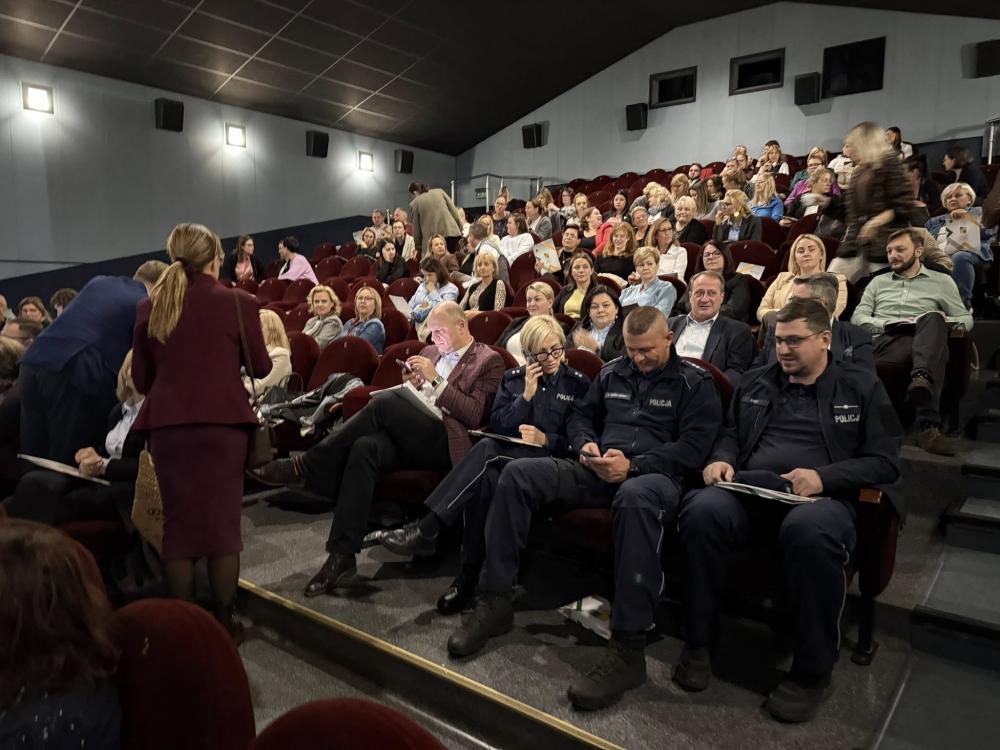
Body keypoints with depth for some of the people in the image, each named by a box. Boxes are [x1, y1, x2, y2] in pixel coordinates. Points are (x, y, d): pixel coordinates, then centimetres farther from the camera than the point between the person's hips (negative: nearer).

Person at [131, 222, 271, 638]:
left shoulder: (149, 307, 5)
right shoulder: (238, 302, -5)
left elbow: (141, 379, 9)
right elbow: (261, 367, 3)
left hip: (166, 424, 3)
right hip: (222, 421, -2)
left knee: (178, 521, 11)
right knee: (222, 520, 7)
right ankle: (224, 619, 15)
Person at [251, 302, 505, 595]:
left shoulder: (489, 360, 4)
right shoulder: (430, 352, 24)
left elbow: (474, 416, -7)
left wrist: (435, 379, -12)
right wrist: (410, 383, 3)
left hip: (444, 443, -5)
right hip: (405, 434, 6)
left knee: (387, 401, -30)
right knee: (364, 448, -29)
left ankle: (305, 466, -22)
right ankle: (342, 555, -28)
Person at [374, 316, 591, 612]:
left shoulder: (578, 383, 8)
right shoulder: (513, 378, 17)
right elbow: (497, 425, 6)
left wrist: (545, 439, -12)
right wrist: (526, 396, -5)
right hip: (505, 456, 3)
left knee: (487, 449, -34)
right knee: (484, 480, -36)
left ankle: (426, 530, -35)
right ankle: (469, 576, -33)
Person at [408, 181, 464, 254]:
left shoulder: (414, 203, 6)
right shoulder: (439, 191, 14)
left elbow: (416, 227, 10)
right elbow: (454, 211, 10)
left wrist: (418, 247, 18)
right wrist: (460, 230, 12)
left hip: (431, 237, -3)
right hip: (452, 232, 3)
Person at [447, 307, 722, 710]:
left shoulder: (695, 382, 4)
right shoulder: (612, 372, 19)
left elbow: (694, 446, -6)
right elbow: (580, 416, 25)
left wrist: (633, 465, -18)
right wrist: (585, 445, 0)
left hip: (656, 474, -5)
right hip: (597, 470, 6)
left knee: (635, 497, -44)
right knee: (517, 473, -16)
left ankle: (628, 648, -38)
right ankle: (495, 602, -14)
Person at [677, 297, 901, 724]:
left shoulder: (861, 388, 13)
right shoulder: (756, 384, 24)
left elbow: (885, 461, 6)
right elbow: (730, 434, 26)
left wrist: (824, 477, -12)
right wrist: (722, 458, 1)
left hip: (821, 498, -2)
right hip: (748, 490, 3)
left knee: (809, 530, -41)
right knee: (702, 510, -33)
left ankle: (813, 670, -19)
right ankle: (698, 643, -16)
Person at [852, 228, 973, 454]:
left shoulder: (942, 281, 24)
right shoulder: (878, 281, 28)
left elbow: (966, 319, 17)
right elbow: (857, 317, 15)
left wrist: (943, 321, -7)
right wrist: (885, 323, -5)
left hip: (923, 345, -1)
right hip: (885, 342, 1)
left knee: (933, 319, -37)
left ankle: (921, 377, -63)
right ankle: (928, 424, -45)